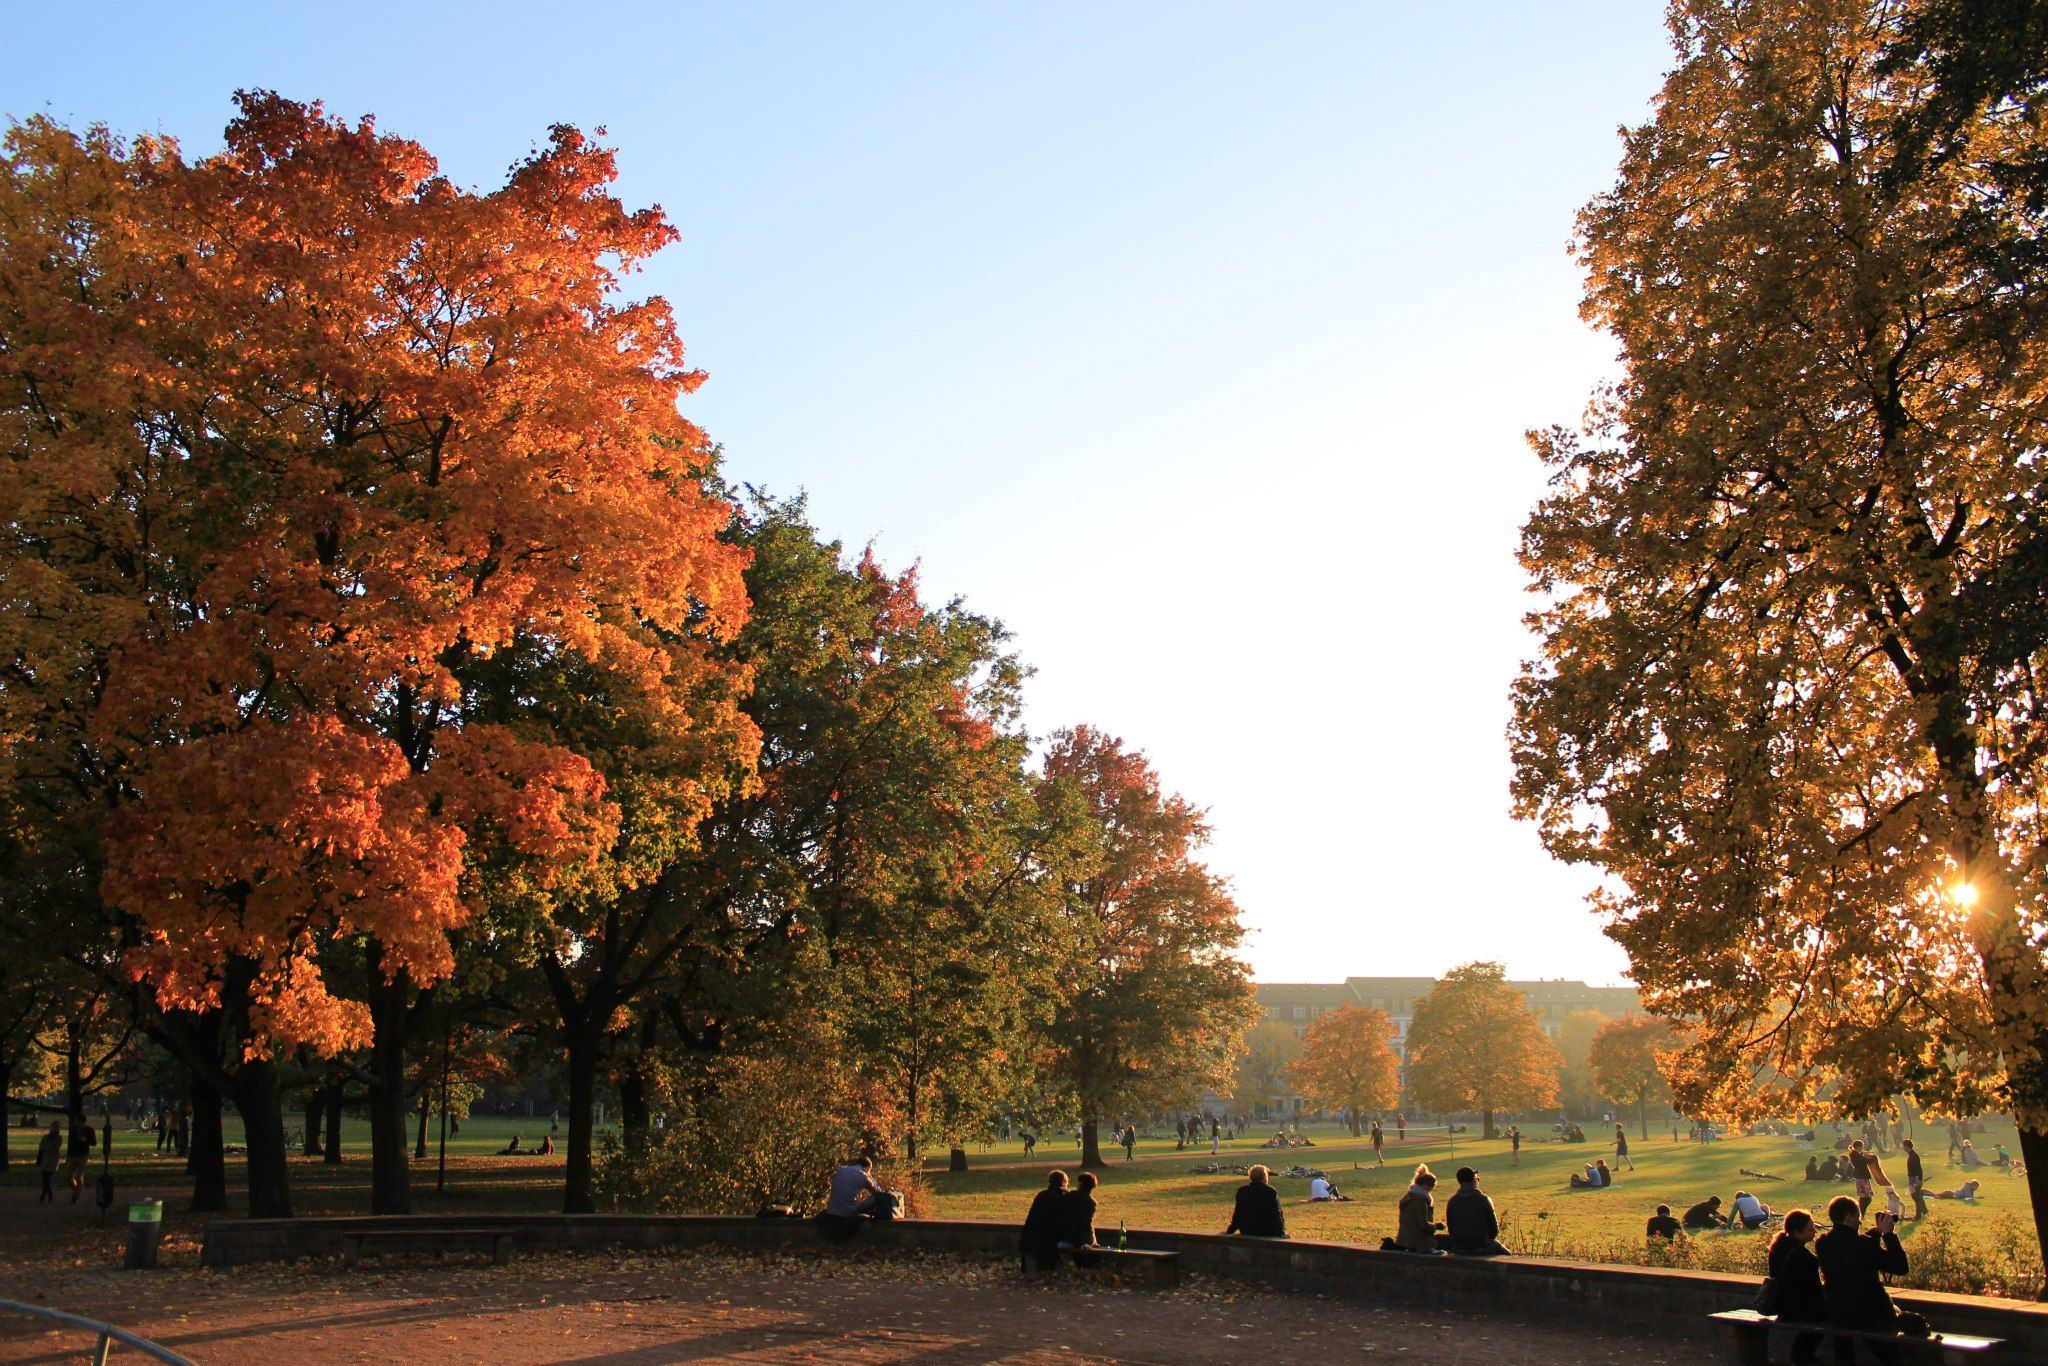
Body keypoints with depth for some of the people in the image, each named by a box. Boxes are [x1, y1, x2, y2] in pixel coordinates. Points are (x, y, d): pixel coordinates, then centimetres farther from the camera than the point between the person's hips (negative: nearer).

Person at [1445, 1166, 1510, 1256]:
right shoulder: (1483, 1200, -12)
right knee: (1507, 1255, 24)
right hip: (1482, 1248, -4)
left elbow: (1450, 1229, 3)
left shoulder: (1451, 1202, -2)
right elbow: (1494, 1228, -6)